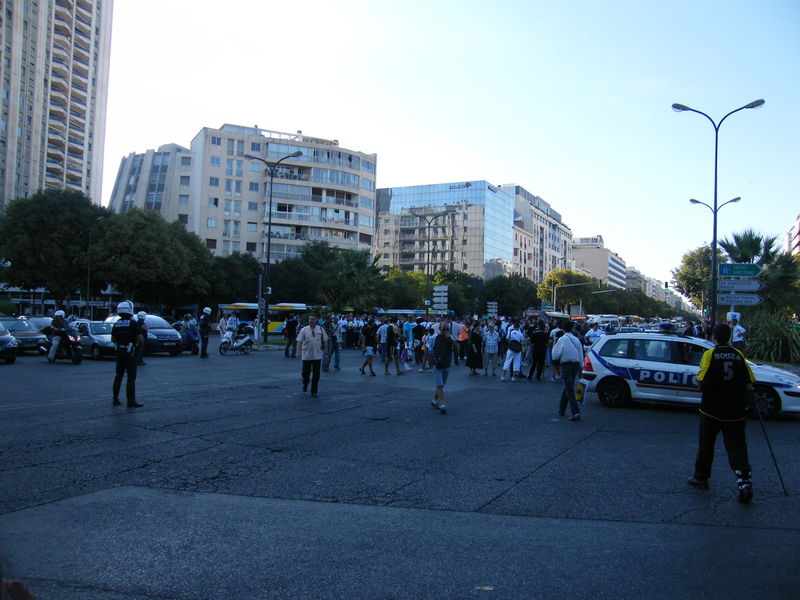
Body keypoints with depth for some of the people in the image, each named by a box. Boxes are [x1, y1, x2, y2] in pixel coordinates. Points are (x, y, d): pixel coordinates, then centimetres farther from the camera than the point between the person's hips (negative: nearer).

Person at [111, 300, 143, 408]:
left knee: (118, 376, 16)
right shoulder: (133, 323, -13)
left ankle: (115, 399, 21)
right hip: (130, 353, -6)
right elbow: (141, 339, -17)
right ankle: (131, 401, -4)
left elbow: (113, 339, 13)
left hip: (119, 352, 6)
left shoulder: (116, 323, 6)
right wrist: (139, 345, 2)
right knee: (131, 378, -4)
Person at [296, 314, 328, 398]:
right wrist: (298, 352, -14)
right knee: (306, 372, 8)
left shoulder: (321, 330, 3)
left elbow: (325, 341, 10)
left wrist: (325, 352, 7)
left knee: (316, 375, 0)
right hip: (306, 356, -1)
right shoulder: (304, 330, -1)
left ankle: (314, 392, 9)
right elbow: (299, 342, -5)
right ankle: (305, 384, 39)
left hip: (317, 356, 1)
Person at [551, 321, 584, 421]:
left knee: (570, 390, -6)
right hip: (576, 365, 6)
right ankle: (561, 409, 29)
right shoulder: (576, 340, 6)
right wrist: (580, 366, 19)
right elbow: (581, 355, 11)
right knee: (567, 387, 18)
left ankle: (576, 412, -16)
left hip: (566, 365, -6)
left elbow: (555, 355, -8)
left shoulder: (562, 340, -10)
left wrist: (555, 343, 5)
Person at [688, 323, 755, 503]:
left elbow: (701, 382, -15)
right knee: (737, 446, 4)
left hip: (712, 410, -2)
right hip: (736, 412, 2)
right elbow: (749, 385, 1)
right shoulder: (739, 355, 1)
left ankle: (701, 477, 26)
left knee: (706, 445, 13)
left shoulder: (710, 354, -8)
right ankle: (744, 483, -10)